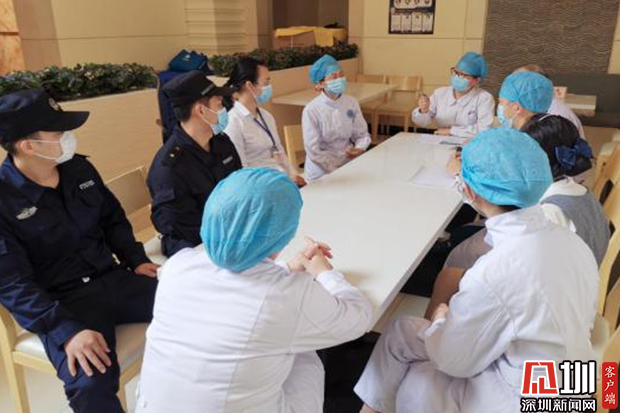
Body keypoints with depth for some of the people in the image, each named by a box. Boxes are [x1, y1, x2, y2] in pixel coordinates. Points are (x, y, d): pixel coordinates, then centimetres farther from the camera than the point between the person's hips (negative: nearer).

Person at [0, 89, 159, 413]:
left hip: (113, 279, 6)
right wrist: (68, 331, -26)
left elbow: (113, 219, 17)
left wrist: (137, 261, 1)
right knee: (91, 385, -33)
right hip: (62, 303, -5)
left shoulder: (79, 168, 5)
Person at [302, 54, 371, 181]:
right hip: (322, 172, -5)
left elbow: (362, 134, 8)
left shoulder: (351, 103, 1)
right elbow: (314, 151, -14)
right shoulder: (311, 110, -13)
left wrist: (360, 148, -14)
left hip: (349, 163, 5)